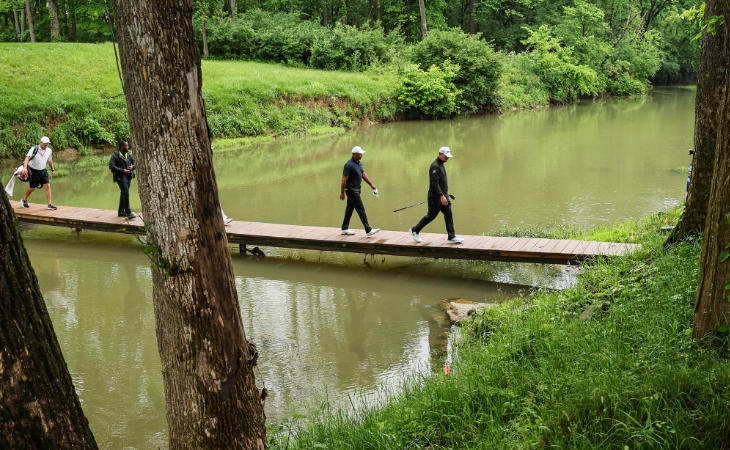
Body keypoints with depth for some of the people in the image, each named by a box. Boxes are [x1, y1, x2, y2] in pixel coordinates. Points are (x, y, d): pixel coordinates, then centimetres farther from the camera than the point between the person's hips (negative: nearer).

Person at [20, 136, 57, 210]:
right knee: (32, 188, 6)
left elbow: (50, 160, 17)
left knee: (47, 186, -8)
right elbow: (27, 158, -30)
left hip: (43, 171, 4)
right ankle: (24, 200, 33)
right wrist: (25, 168, -45)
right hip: (33, 171, -4)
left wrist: (53, 169, 27)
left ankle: (50, 204, -5)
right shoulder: (34, 149, -17)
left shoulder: (49, 151, 0)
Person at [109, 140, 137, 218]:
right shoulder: (115, 155, -10)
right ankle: (128, 213, -13)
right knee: (126, 193, -14)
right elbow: (111, 166, -17)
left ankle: (121, 212, 19)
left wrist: (132, 167, -14)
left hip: (128, 177, 6)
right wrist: (122, 170, -23)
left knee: (123, 194, 10)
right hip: (120, 176, -6)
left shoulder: (129, 154, 7)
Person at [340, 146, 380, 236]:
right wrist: (342, 193, -16)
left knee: (350, 209, 14)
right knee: (361, 209, -9)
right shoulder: (349, 165, -20)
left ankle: (345, 229, 23)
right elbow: (344, 179, -18)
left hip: (356, 189, 9)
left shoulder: (359, 163, 8)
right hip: (351, 190, -9)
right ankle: (368, 230, -8)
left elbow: (363, 174, 16)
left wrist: (371, 184, 11)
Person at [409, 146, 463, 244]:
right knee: (431, 215, 1)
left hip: (443, 195, 9)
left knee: (449, 215, 1)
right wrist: (441, 196, -29)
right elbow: (434, 183, -24)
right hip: (436, 197, -9)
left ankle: (451, 237, 0)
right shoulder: (434, 166, -18)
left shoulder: (441, 165, 14)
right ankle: (415, 230, 19)